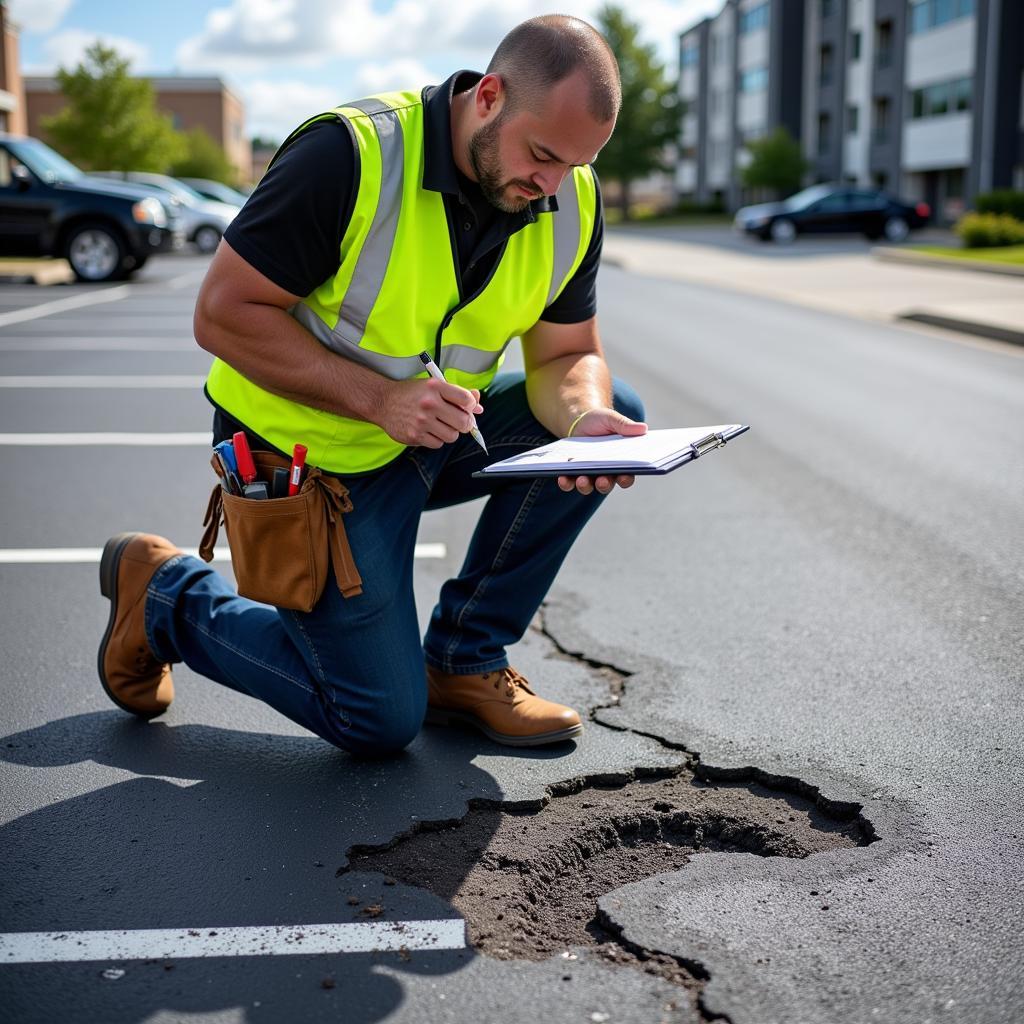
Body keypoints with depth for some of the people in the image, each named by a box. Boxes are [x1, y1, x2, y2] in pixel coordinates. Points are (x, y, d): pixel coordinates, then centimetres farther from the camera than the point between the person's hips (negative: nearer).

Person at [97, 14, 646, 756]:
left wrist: (587, 421, -26)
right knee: (381, 722, -6)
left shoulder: (573, 202, -7)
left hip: (434, 439, 6)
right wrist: (379, 398, -32)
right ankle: (166, 593, 16)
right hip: (308, 455, -6)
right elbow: (225, 312, -23)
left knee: (614, 412, -13)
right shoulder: (350, 154, -26)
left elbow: (567, 356, -2)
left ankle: (465, 659, 0)